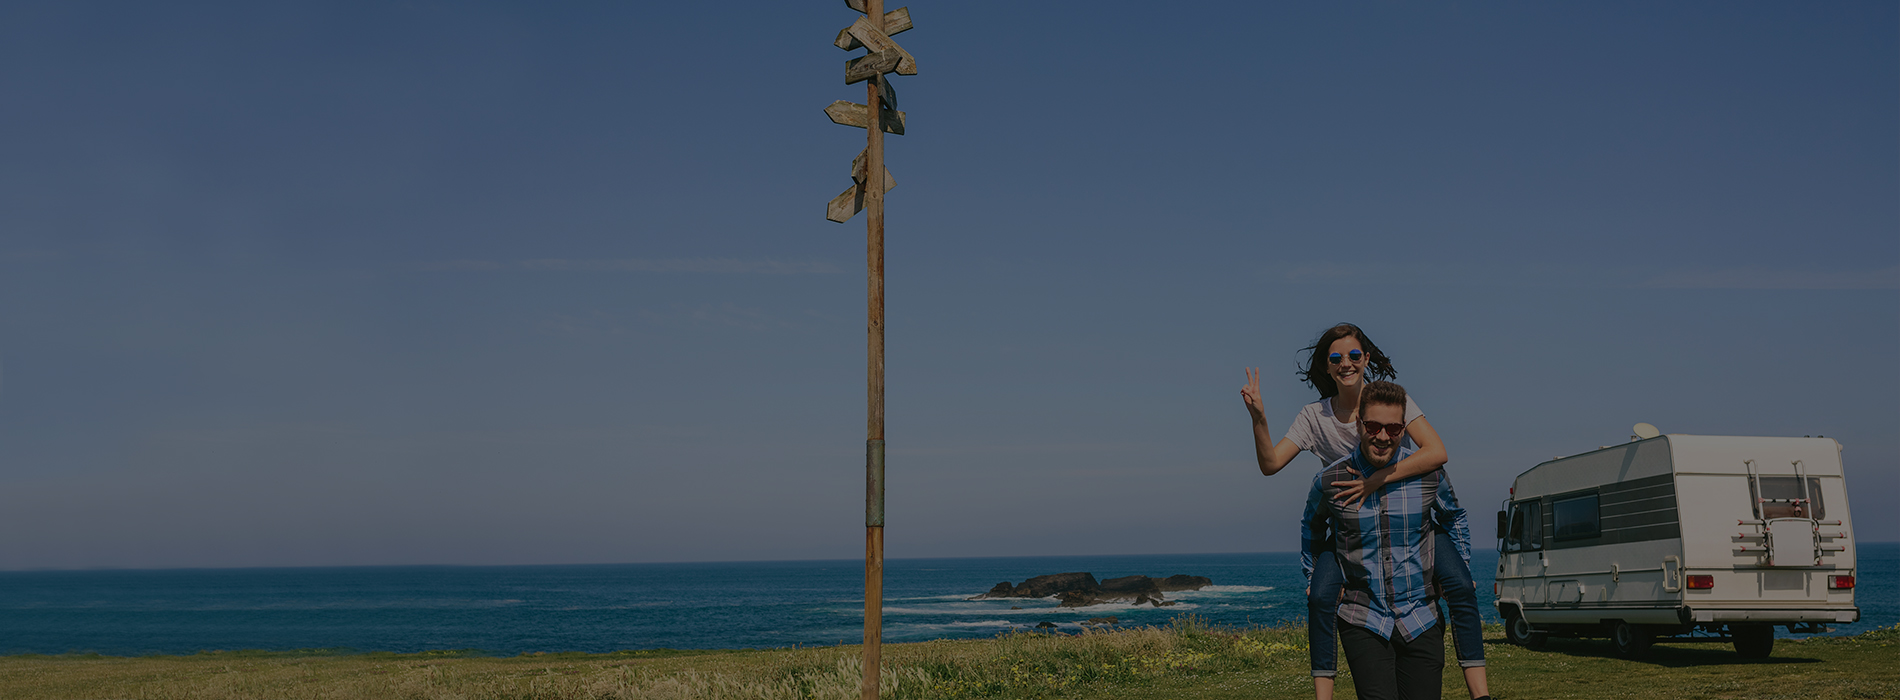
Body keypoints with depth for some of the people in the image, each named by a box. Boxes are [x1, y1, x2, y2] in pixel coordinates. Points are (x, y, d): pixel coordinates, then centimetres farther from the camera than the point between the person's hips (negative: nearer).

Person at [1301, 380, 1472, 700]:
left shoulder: (1430, 475, -2)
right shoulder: (1329, 481, -4)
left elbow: (1454, 519, 20)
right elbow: (1312, 527, 18)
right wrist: (1313, 578, 16)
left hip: (1421, 621, 2)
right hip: (1363, 622, -1)